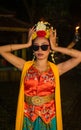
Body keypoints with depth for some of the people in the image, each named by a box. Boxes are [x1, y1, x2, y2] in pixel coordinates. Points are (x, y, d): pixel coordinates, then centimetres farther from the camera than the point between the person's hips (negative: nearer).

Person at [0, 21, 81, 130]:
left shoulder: (56, 69, -6)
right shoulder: (25, 66, -3)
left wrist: (55, 48, -9)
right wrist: (27, 45, -6)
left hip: (49, 118, 0)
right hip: (28, 118, 1)